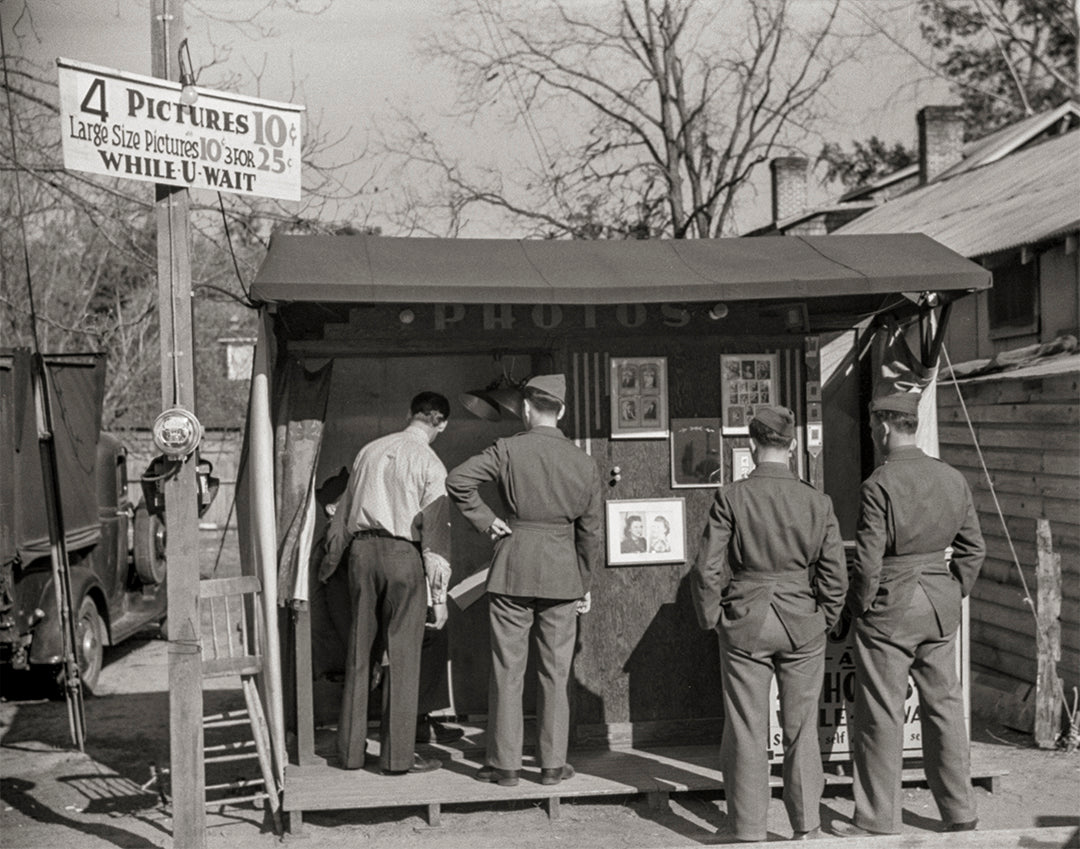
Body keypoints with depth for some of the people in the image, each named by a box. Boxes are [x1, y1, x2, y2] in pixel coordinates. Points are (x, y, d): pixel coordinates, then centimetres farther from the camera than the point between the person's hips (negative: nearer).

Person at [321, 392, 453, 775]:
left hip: (362, 550, 5)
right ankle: (397, 755, 4)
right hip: (403, 555, -5)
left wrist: (331, 557, 31)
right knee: (402, 656, 2)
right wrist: (439, 592, -4)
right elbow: (435, 529, -7)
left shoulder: (370, 451, 11)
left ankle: (350, 750, 18)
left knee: (359, 653, 11)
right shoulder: (430, 464, -4)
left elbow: (344, 508, 19)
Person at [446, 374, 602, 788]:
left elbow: (457, 479, -18)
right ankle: (553, 763, 11)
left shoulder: (508, 450, -5)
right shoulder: (584, 462, 3)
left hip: (513, 568, -2)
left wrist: (485, 520, -6)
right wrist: (584, 584, 15)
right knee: (555, 672, 9)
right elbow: (591, 530, 6)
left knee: (507, 670, 5)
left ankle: (505, 763, 9)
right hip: (563, 571, 2)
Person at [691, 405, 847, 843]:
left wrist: (711, 620, 4)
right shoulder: (817, 502, -5)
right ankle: (806, 828, 18)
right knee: (801, 729, 12)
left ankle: (749, 832, 13)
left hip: (744, 625, -1)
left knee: (746, 732, 7)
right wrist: (823, 621, 12)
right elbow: (835, 575, -3)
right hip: (802, 626, 2)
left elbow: (706, 570, -10)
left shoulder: (730, 498, -11)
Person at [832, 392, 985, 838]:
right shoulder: (953, 478, 4)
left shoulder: (879, 484, -16)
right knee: (944, 706, 15)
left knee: (881, 716, 3)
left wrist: (860, 606, -3)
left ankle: (878, 821, 10)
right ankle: (960, 813, 22)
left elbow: (868, 559, -17)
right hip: (941, 608, 6)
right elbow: (974, 547, 8)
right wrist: (952, 592, 16)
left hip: (890, 608, -6)